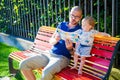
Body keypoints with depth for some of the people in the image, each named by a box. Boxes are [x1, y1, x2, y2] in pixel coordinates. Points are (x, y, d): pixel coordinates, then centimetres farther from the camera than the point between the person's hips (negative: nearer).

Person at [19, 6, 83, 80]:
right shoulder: (62, 25, 14)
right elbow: (51, 41, 12)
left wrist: (70, 48, -25)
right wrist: (55, 40, -11)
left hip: (62, 57, -5)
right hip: (49, 53, 6)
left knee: (46, 72, -37)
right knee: (23, 64, -12)